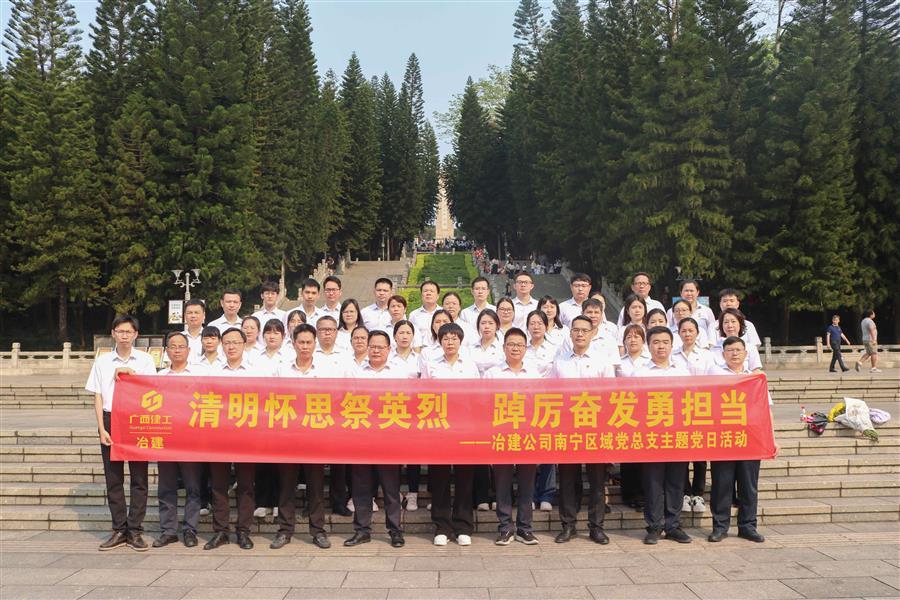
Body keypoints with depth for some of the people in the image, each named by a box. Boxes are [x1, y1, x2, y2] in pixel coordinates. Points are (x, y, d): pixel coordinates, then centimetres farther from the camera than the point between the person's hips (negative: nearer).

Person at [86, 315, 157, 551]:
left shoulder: (145, 360, 5)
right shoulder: (102, 361, 8)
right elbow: (98, 397, 6)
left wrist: (129, 373, -9)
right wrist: (102, 429, -2)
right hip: (110, 420, 1)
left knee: (139, 477, -1)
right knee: (113, 478, 5)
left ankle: (135, 530, 6)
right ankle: (119, 529, 14)